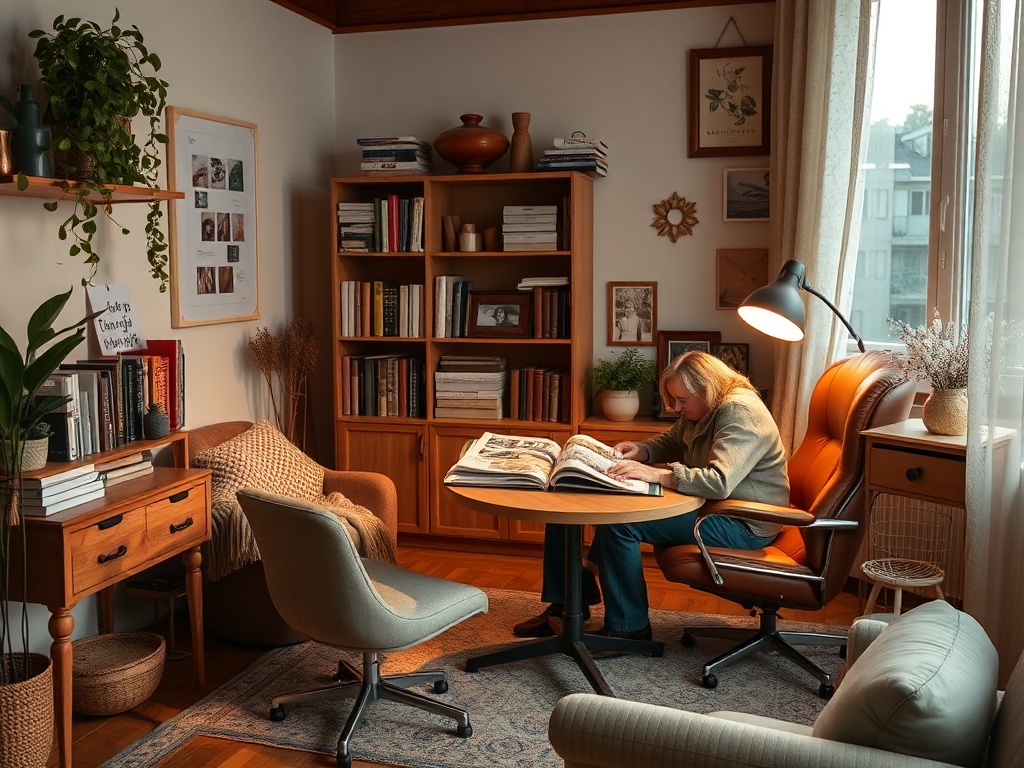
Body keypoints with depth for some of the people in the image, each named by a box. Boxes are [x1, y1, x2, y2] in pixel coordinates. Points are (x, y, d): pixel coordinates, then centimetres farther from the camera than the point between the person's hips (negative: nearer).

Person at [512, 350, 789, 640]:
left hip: (745, 525, -10)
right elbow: (672, 442, 24)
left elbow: (720, 482, -34)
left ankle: (628, 626, -11)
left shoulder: (740, 412, -21)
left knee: (619, 523, -23)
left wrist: (655, 474, -34)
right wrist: (642, 451, 1)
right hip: (708, 504, 10)